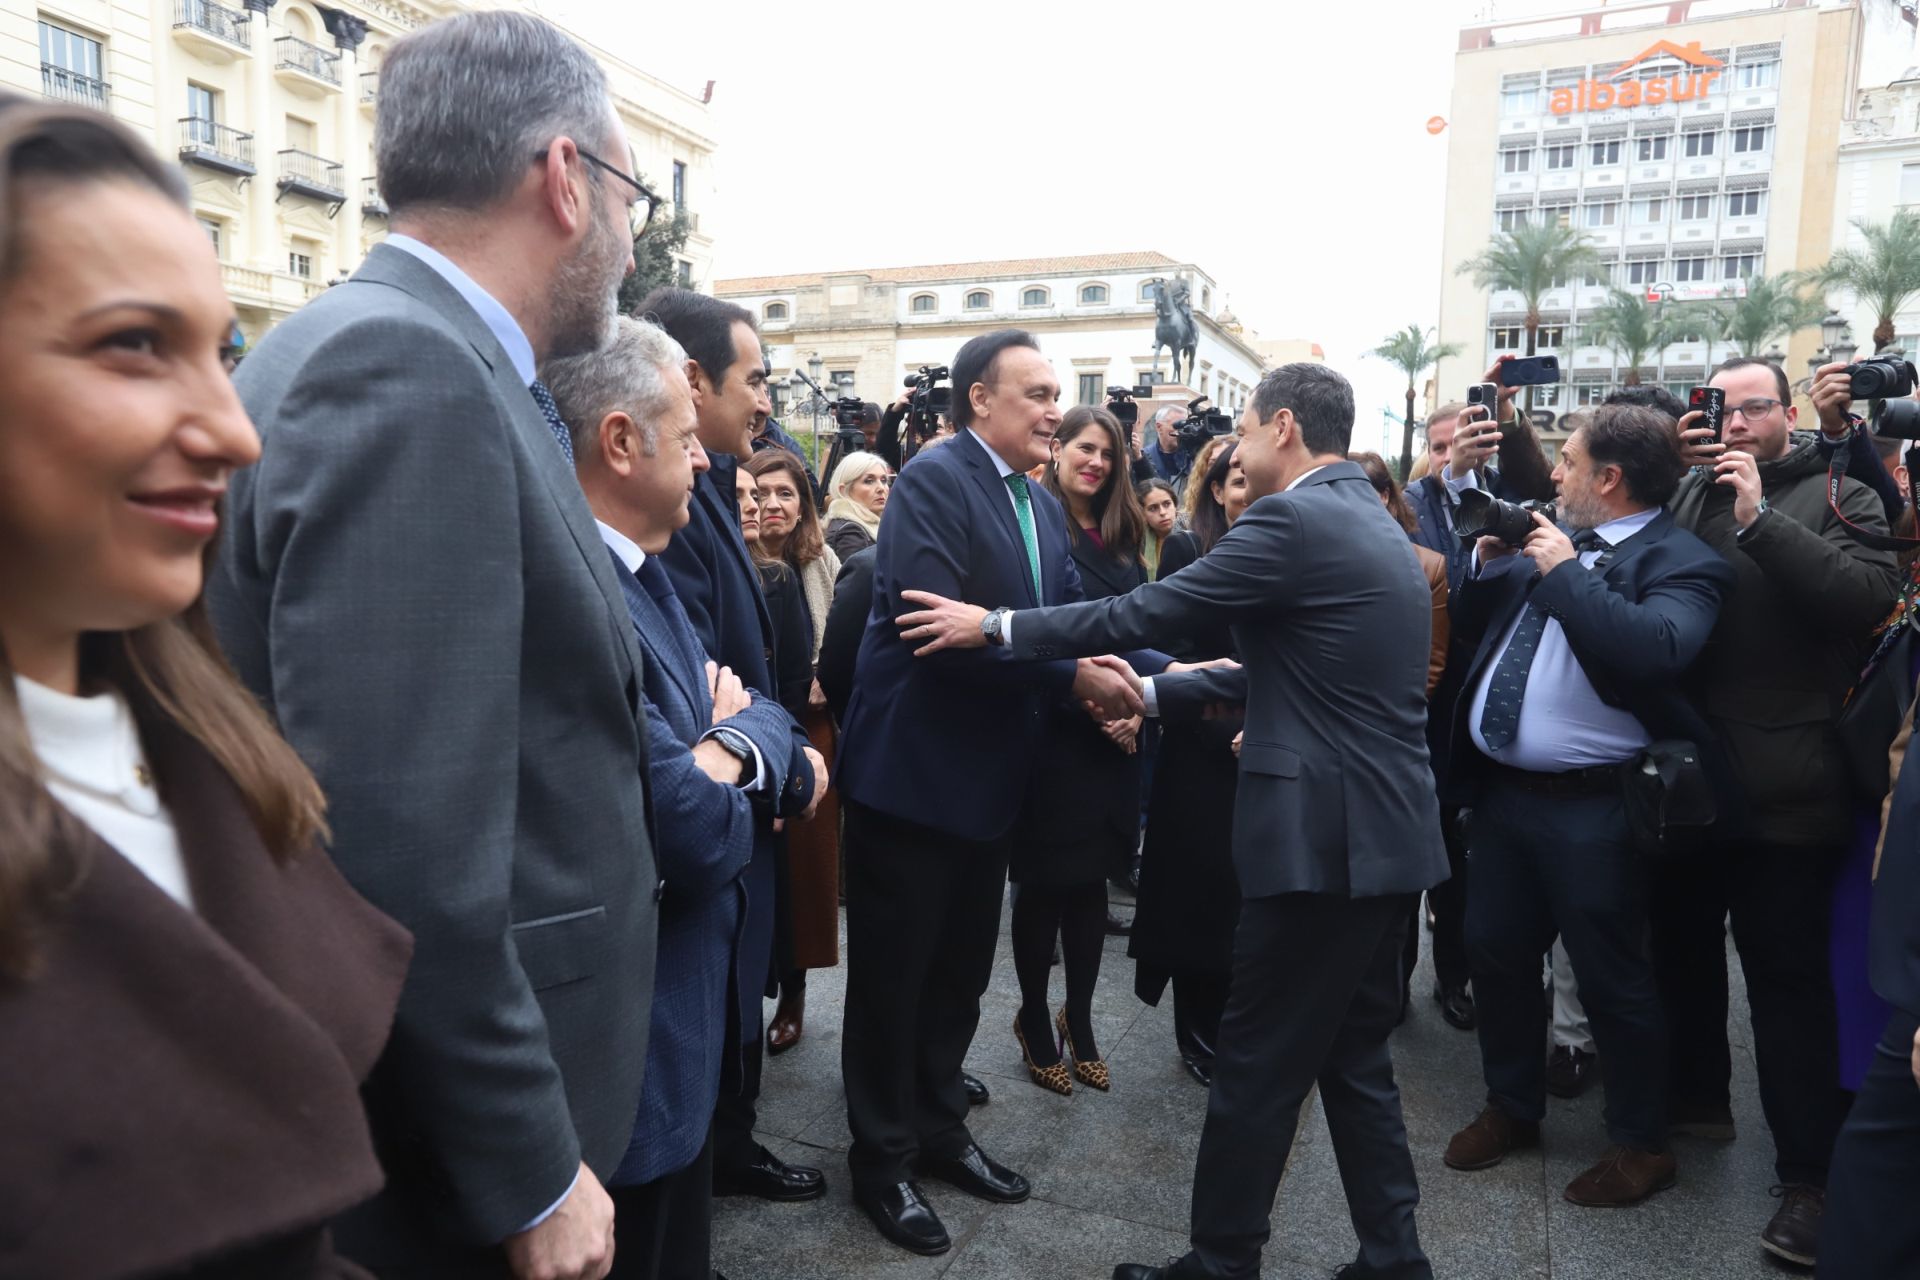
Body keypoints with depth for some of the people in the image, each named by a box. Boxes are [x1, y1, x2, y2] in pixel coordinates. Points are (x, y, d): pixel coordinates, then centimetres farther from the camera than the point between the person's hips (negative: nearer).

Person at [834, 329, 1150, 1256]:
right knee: (893, 974, 8)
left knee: (961, 969, 20)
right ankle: (882, 1161, 26)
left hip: (990, 776, 8)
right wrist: (1072, 677, -23)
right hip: (915, 772, -8)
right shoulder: (935, 481, -16)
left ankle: (938, 1128, 39)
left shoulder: (1042, 507, 12)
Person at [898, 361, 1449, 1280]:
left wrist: (993, 626, -6)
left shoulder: (1293, 520, -15)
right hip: (1383, 829, 10)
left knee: (1257, 1065, 3)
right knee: (1353, 1056, 20)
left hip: (1324, 833, -10)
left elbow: (1144, 611, -15)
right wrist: (1155, 694, 21)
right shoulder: (1371, 523, 15)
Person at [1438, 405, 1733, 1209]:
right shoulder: (1552, 537, 11)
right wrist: (1488, 561, -1)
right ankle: (1511, 1107, 36)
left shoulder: (1679, 561, -12)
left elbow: (1657, 650, -32)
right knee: (1495, 953, 17)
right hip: (1502, 789, 8)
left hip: (1591, 807, -7)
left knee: (1612, 978, 7)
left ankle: (1641, 1143, 28)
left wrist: (1562, 572, -24)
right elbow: (1470, 629, 16)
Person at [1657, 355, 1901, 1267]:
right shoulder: (1687, 492, 12)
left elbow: (1871, 594, -18)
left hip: (1784, 789, -5)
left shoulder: (1836, 493, -2)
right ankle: (1697, 1098, 39)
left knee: (1786, 976, 1)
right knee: (1682, 947, 18)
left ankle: (1807, 1176, 13)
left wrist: (1761, 517, -21)